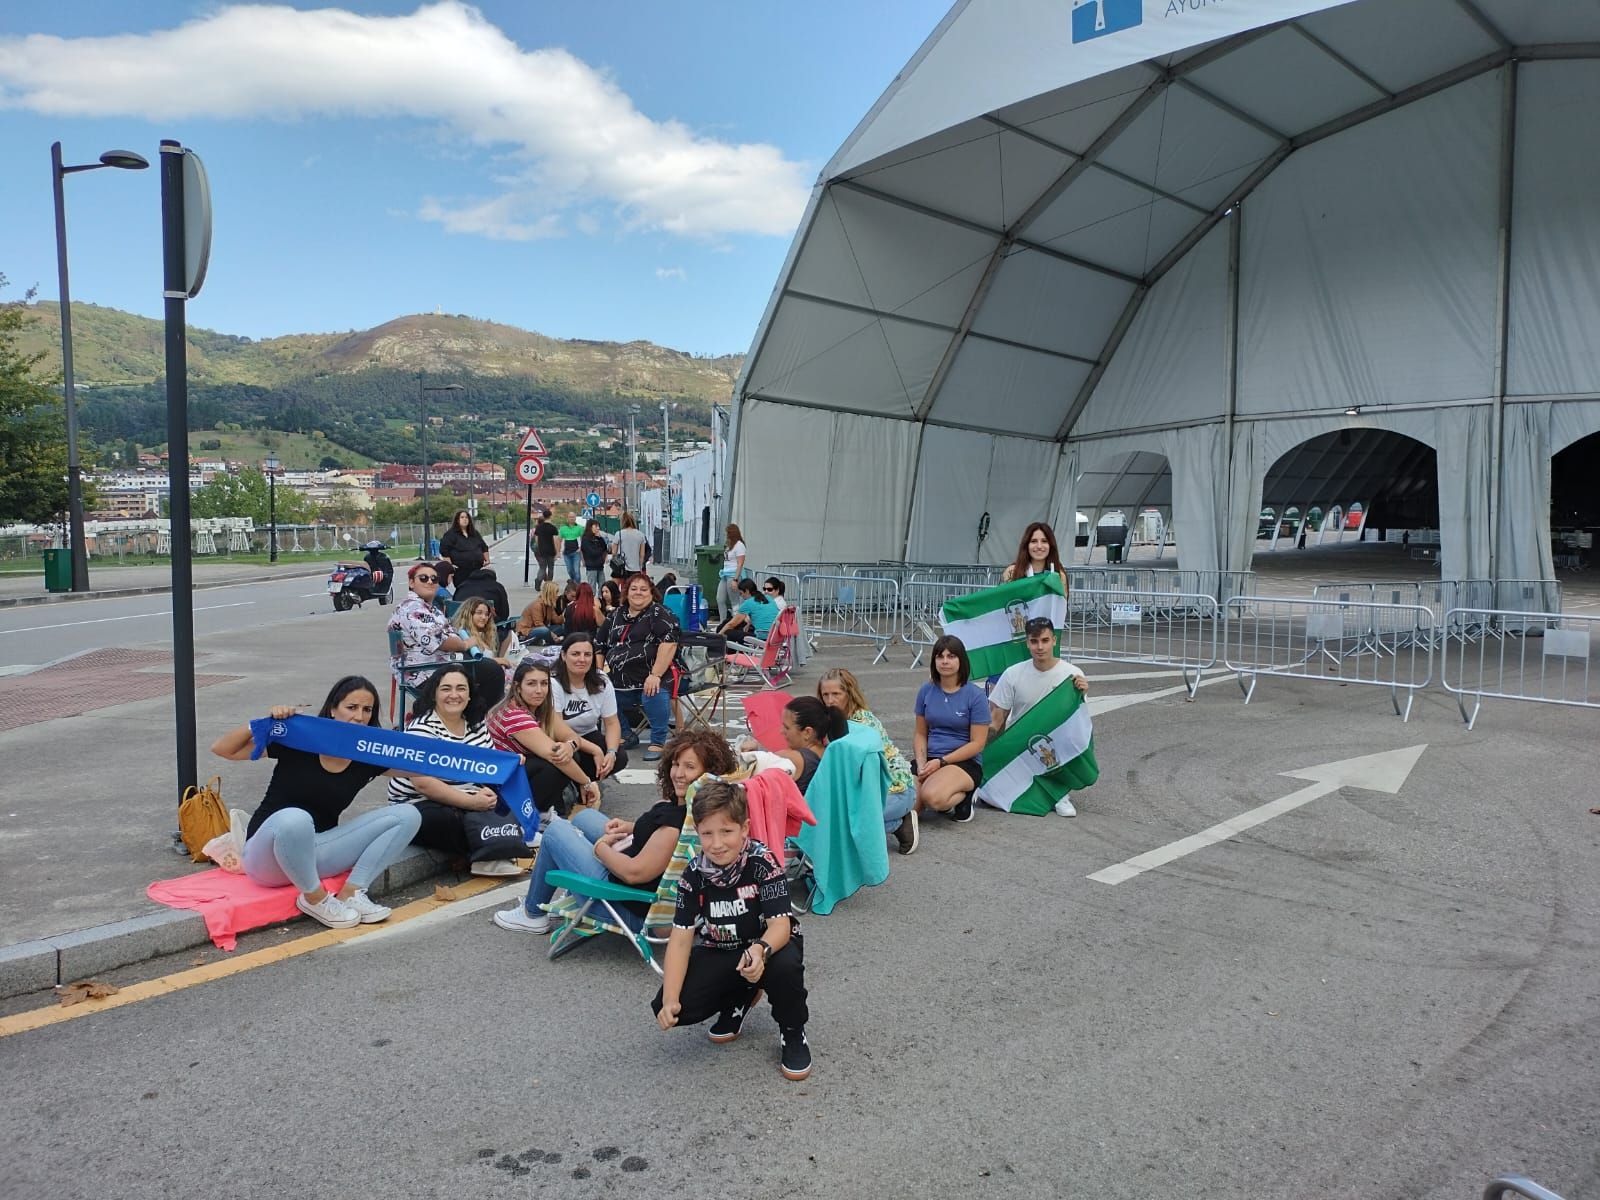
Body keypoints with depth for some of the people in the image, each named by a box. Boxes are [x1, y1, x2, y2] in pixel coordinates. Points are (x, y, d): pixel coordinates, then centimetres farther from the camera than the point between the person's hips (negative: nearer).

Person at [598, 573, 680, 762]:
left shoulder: (658, 614, -3)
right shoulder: (615, 616, 18)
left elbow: (669, 643, -16)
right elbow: (599, 645, 26)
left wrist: (655, 675, -24)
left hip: (649, 681, -7)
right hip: (619, 682, 7)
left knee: (654, 695, -35)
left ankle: (657, 743, -19)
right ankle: (626, 737, 32)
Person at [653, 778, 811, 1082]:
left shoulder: (762, 862, -24)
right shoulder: (694, 874, -15)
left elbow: (780, 924, -29)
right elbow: (681, 939, -16)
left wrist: (760, 950, -53)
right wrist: (670, 999, -28)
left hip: (767, 946, -3)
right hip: (718, 954, 3)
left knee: (785, 964, -39)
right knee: (668, 1009, -18)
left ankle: (793, 1034, -5)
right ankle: (740, 998, 14)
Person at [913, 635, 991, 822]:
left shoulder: (975, 696, -7)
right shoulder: (926, 691, 7)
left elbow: (977, 743, -8)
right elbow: (920, 734, 11)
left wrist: (941, 762, -15)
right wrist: (921, 764, -7)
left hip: (965, 762, -5)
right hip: (931, 759, 5)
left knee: (932, 796, -35)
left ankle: (963, 797, 0)